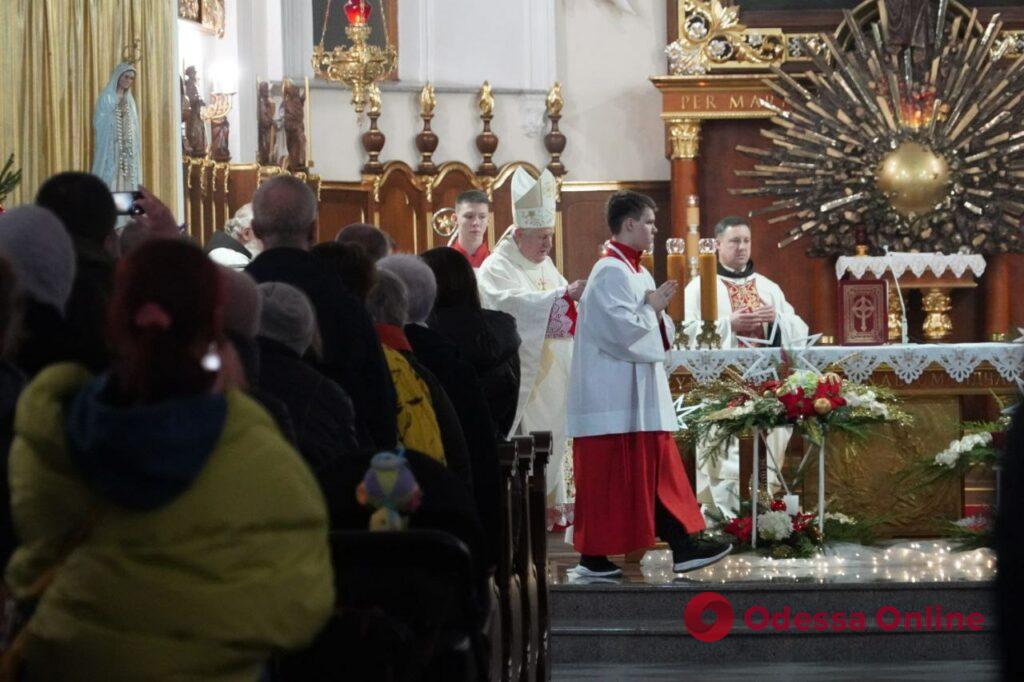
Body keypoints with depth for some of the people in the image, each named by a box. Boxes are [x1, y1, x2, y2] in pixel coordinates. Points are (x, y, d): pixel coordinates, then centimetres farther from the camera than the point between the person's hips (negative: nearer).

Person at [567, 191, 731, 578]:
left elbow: (653, 332, 20)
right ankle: (593, 557, 2)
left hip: (639, 395, 10)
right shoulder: (611, 273, -14)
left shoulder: (636, 272, 16)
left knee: (656, 473, 8)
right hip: (614, 397, -10)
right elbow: (621, 330, -24)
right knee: (609, 477, -4)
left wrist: (656, 314, -1)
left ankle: (682, 548, 9)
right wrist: (653, 309, -9)